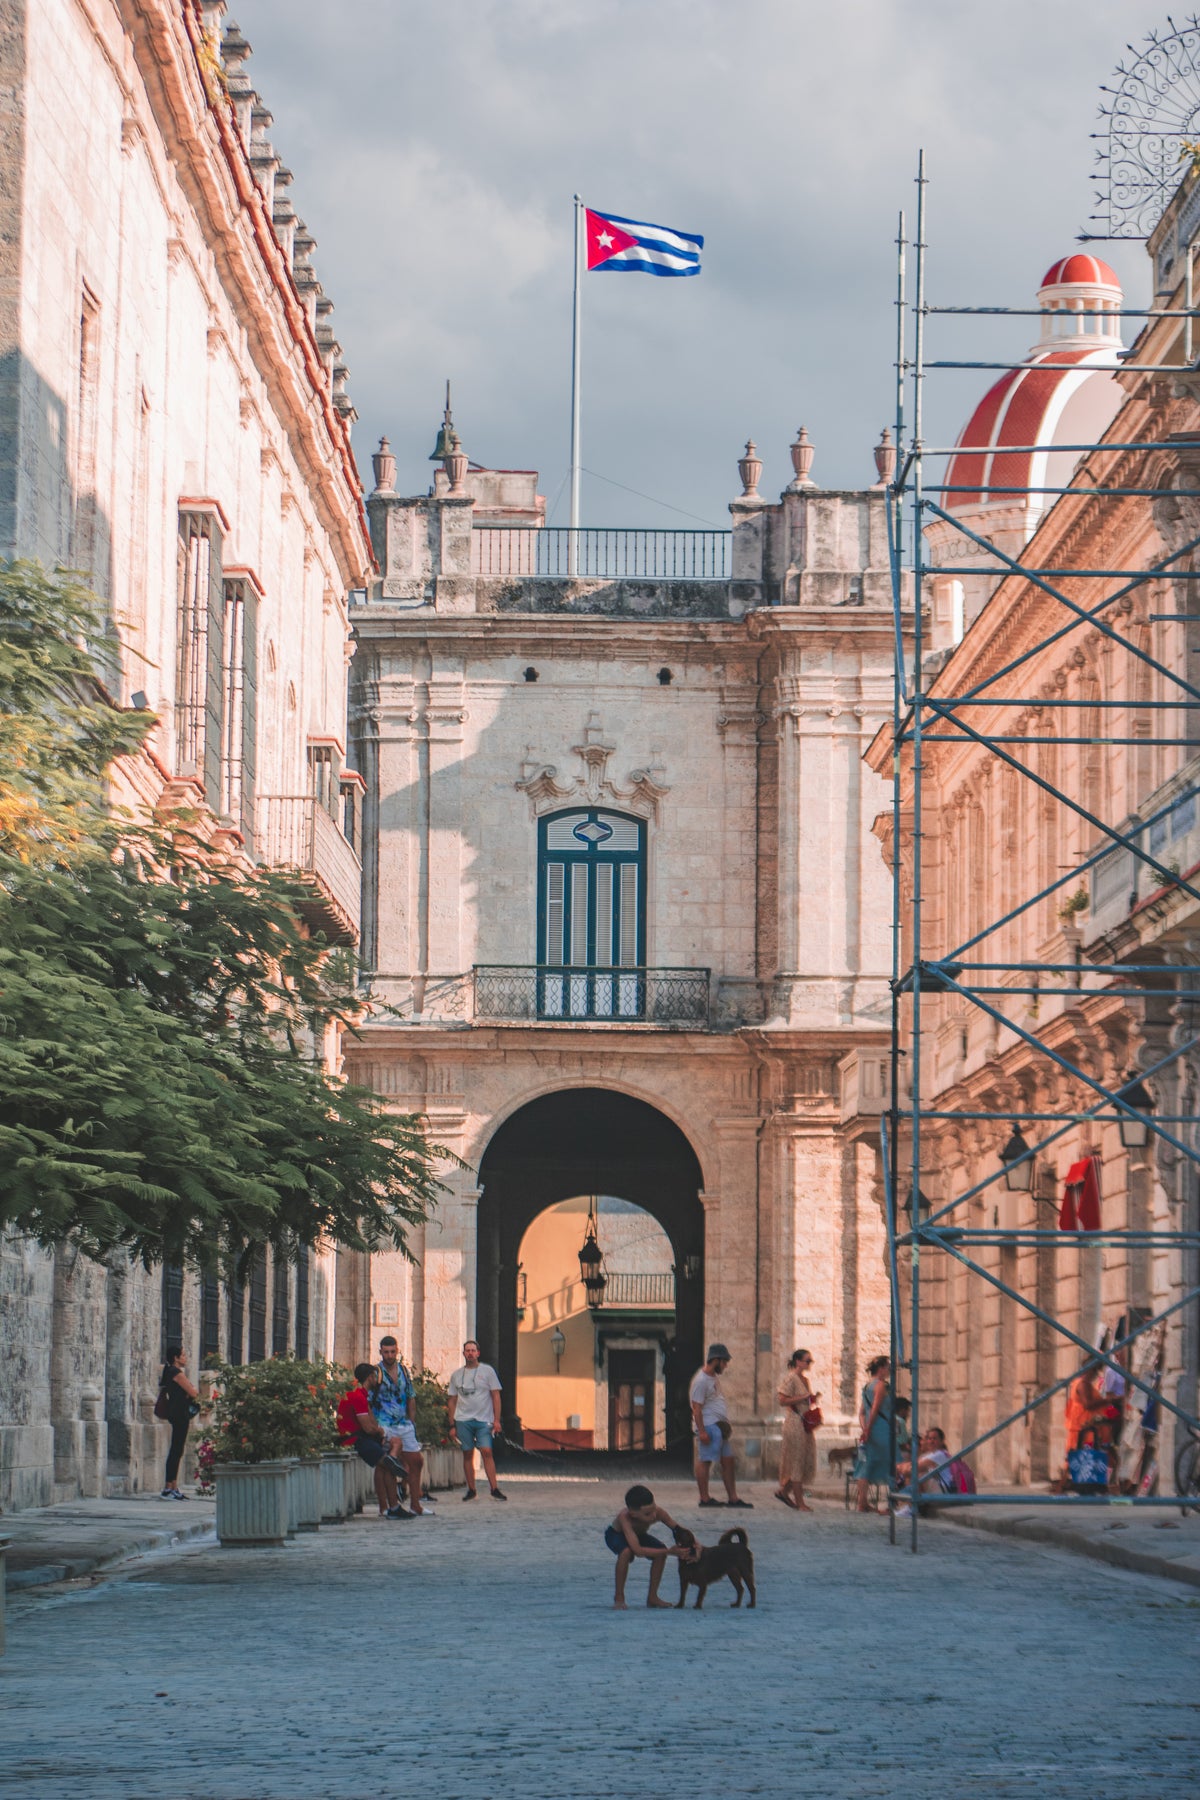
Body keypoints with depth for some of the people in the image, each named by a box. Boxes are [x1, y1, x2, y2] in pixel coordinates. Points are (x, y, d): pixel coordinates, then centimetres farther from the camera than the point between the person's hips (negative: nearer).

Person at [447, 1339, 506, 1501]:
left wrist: (496, 1420, -5)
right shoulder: (456, 1375, 12)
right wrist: (452, 1425, 9)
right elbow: (452, 1401, 15)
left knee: (487, 1452, -13)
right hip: (463, 1420, 3)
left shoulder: (487, 1371, 4)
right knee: (467, 1454, 2)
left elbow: (496, 1396, 3)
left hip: (484, 1420, -3)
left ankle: (494, 1489, -14)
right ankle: (471, 1489, 9)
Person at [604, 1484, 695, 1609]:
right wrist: (669, 1551, -52)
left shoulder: (658, 1512, -33)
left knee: (660, 1552, -20)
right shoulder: (624, 1517, -45)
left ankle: (652, 1596, -4)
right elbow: (637, 1550, -49)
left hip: (639, 1534, 5)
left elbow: (677, 1529, -21)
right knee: (626, 1552, -37)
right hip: (616, 1534, -5)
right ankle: (619, 1596, -17)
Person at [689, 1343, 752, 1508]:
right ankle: (705, 1498, -1)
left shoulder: (714, 1377, 16)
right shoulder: (701, 1380, -15)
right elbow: (697, 1408, -18)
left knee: (728, 1461, 9)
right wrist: (702, 1431, -23)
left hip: (720, 1425, 10)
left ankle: (733, 1498, 11)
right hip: (708, 1426, -10)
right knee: (705, 1461, -5)